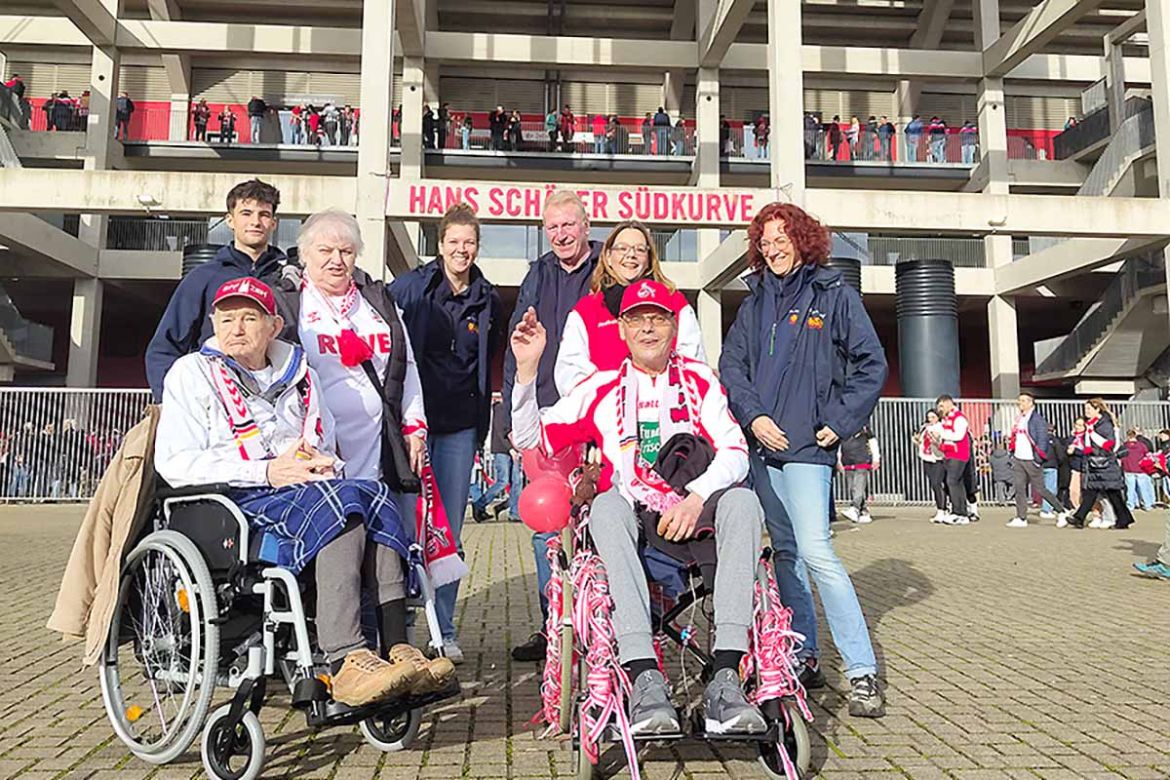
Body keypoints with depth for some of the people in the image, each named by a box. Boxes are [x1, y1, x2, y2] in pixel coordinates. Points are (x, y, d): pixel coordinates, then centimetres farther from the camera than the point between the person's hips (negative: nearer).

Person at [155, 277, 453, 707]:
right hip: (239, 502, -5)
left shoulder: (299, 374, 25)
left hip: (311, 491, 5)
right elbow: (175, 463, -4)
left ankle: (395, 647, -35)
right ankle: (345, 663, -43)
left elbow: (327, 451, 27)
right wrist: (267, 472, -15)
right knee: (336, 503, -33)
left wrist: (326, 467, 0)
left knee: (374, 494, -28)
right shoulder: (193, 372, 9)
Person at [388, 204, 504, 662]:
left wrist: (482, 423, 16)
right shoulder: (410, 288, 0)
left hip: (460, 424, 3)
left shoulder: (488, 301, 10)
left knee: (450, 533, 5)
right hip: (413, 419, -3)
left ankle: (445, 632, 14)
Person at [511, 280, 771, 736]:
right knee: (606, 505, -33)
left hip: (693, 515, 1)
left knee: (741, 499, -30)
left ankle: (725, 678, -38)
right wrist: (527, 369, -3)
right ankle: (644, 677, -43)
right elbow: (532, 440, 8)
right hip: (634, 516, 0)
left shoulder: (699, 379, 13)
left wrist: (697, 497, -20)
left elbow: (735, 451, -1)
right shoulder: (603, 388, 14)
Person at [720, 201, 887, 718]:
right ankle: (803, 659, 20)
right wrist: (754, 417, -4)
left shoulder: (835, 295, 3)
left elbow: (871, 365, 1)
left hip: (807, 446, -5)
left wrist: (839, 423, -6)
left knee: (815, 551, -16)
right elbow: (731, 366, 10)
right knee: (785, 552, 10)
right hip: (762, 444, 5)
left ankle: (862, 672, -8)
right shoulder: (755, 303, 15)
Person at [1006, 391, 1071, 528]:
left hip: (1031, 461, -7)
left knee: (1040, 489, -1)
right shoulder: (1019, 419, 14)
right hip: (1018, 459, 7)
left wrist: (1038, 459, -18)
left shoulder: (1037, 419, -11)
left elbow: (1042, 439, -15)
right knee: (1019, 488, 4)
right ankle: (1021, 518, 8)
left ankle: (1062, 511, 14)